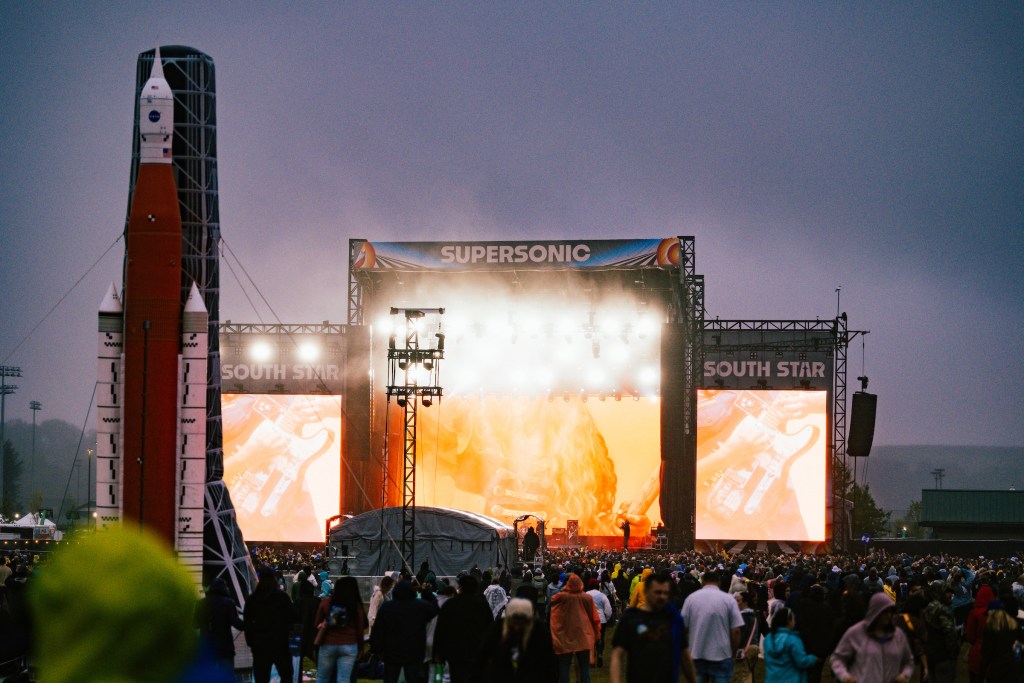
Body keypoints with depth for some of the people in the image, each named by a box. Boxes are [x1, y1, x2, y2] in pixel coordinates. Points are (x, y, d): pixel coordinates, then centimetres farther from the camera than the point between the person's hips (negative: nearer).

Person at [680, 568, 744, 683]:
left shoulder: (691, 598, 0)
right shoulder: (729, 600, -5)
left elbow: (683, 627, 2)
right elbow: (735, 631, -8)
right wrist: (733, 653, 5)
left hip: (696, 656, 2)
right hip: (721, 656, -2)